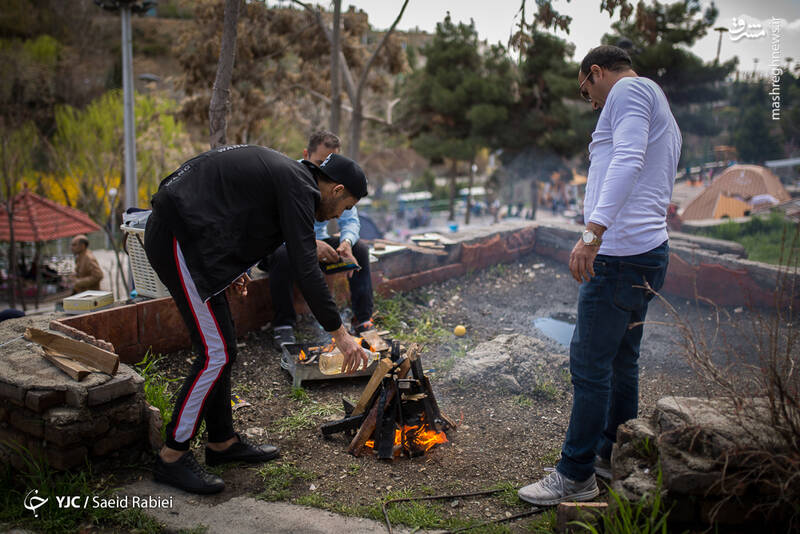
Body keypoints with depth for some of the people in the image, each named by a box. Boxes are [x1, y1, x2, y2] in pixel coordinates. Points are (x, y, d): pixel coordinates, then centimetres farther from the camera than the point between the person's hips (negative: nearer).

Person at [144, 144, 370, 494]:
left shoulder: (285, 174, 17)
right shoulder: (298, 187, -12)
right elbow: (305, 268, -19)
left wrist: (233, 266, 16)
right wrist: (339, 332, -15)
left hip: (177, 235, 11)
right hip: (181, 239, -11)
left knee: (221, 347, 13)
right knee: (216, 353, -8)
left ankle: (222, 442, 25)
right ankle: (172, 458, 4)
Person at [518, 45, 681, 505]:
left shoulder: (629, 90, -4)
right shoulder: (663, 114, 27)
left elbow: (628, 161, -23)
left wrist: (594, 231, -32)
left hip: (621, 253, -11)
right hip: (652, 250, 11)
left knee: (590, 364, -5)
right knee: (621, 360, 17)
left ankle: (576, 476, 4)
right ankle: (614, 454, 30)